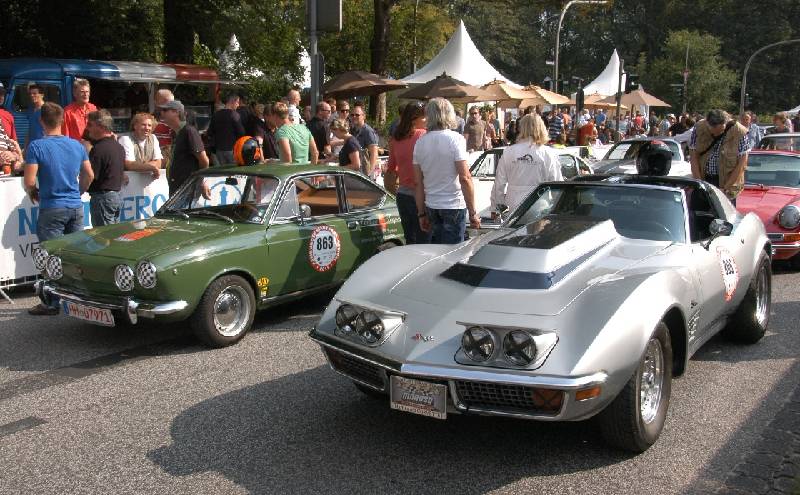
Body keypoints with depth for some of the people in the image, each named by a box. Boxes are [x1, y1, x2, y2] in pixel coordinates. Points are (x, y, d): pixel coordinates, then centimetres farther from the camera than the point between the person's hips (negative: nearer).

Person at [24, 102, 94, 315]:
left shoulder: (36, 147, -11)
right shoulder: (77, 145, 4)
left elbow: (29, 181, -15)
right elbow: (89, 175, 10)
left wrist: (32, 193, 6)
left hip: (52, 209, -5)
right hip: (76, 207, 5)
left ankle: (52, 303, 7)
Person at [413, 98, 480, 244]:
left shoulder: (420, 142, 5)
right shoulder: (455, 139, -10)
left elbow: (418, 183, 7)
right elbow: (465, 178, -15)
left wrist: (421, 214, 14)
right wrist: (473, 213, -11)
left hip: (431, 207, 5)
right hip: (454, 206, -5)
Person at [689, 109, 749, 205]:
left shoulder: (740, 132, -13)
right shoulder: (698, 128, -7)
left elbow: (741, 165, -11)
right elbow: (694, 158, -4)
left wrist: (725, 188, -15)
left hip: (728, 180, -2)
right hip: (703, 178, 2)